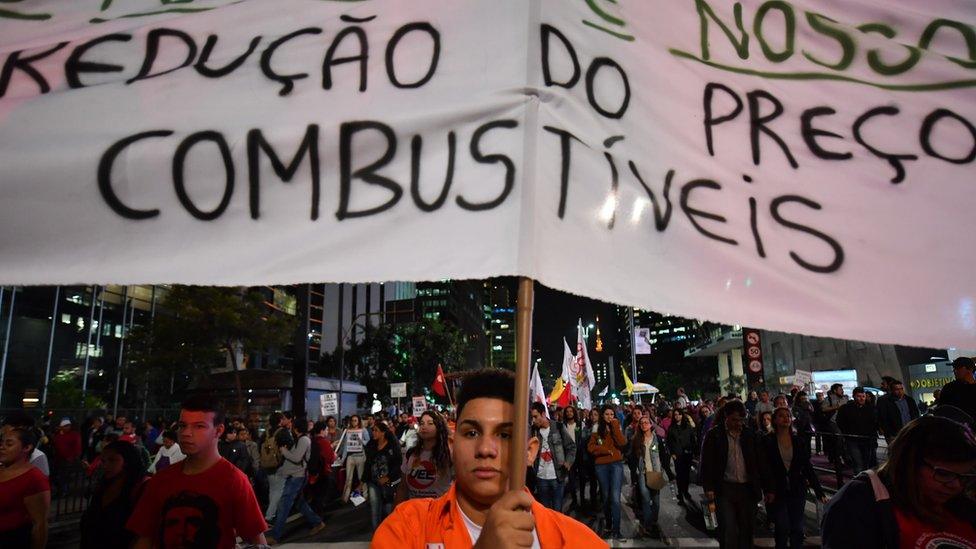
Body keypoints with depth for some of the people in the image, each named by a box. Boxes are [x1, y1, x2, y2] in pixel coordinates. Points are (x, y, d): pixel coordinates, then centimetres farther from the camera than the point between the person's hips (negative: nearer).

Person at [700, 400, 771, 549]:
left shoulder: (749, 435, 8)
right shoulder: (714, 435, -1)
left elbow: (760, 463, 11)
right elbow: (707, 463, -3)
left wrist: (767, 489, 9)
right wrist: (708, 488, -12)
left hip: (748, 489, 3)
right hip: (725, 489, -3)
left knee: (746, 531, 8)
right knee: (728, 531, -6)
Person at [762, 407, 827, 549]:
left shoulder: (799, 440, 3)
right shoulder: (768, 442, -4)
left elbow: (807, 467, 3)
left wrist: (819, 491, -2)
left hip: (797, 491, 2)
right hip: (778, 493, -2)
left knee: (797, 529, 5)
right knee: (782, 529, -1)